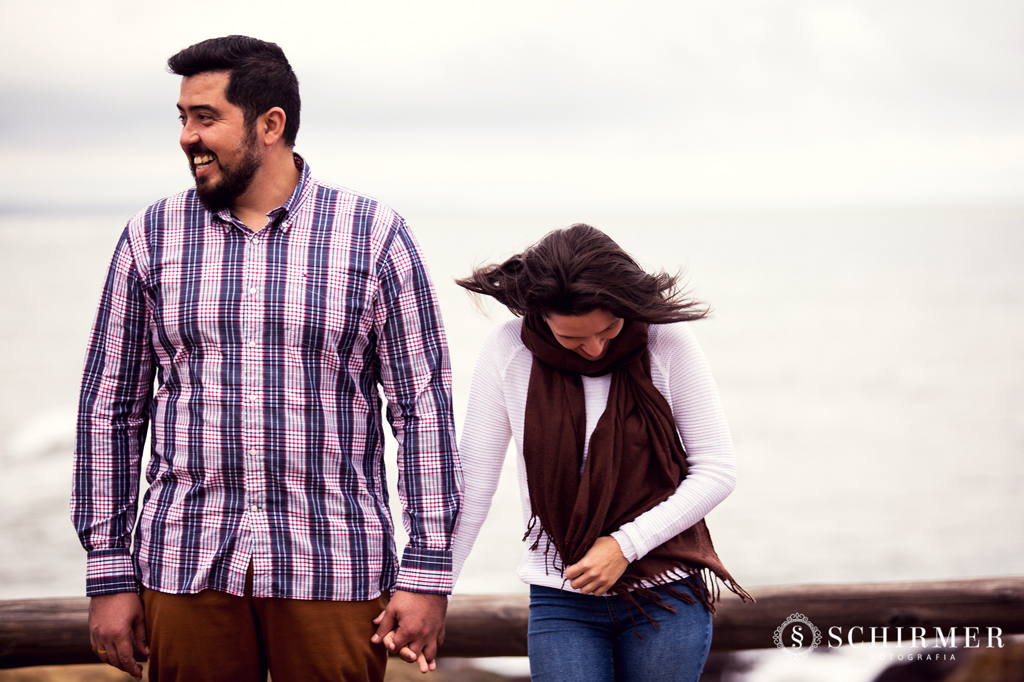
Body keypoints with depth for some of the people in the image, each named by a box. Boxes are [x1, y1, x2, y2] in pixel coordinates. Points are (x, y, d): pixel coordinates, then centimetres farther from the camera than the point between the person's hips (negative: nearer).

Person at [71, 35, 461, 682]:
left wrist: (427, 574, -5)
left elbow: (424, 409, 0)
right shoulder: (152, 237, 6)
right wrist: (110, 578, 4)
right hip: (186, 570, 2)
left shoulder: (376, 236, -1)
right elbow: (111, 409, 8)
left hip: (333, 569, -2)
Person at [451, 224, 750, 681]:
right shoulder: (508, 353, -8)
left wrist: (626, 544, -14)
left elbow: (716, 471, -6)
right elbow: (471, 481, -2)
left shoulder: (666, 342, -9)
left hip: (667, 596, 0)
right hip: (562, 603, 0)